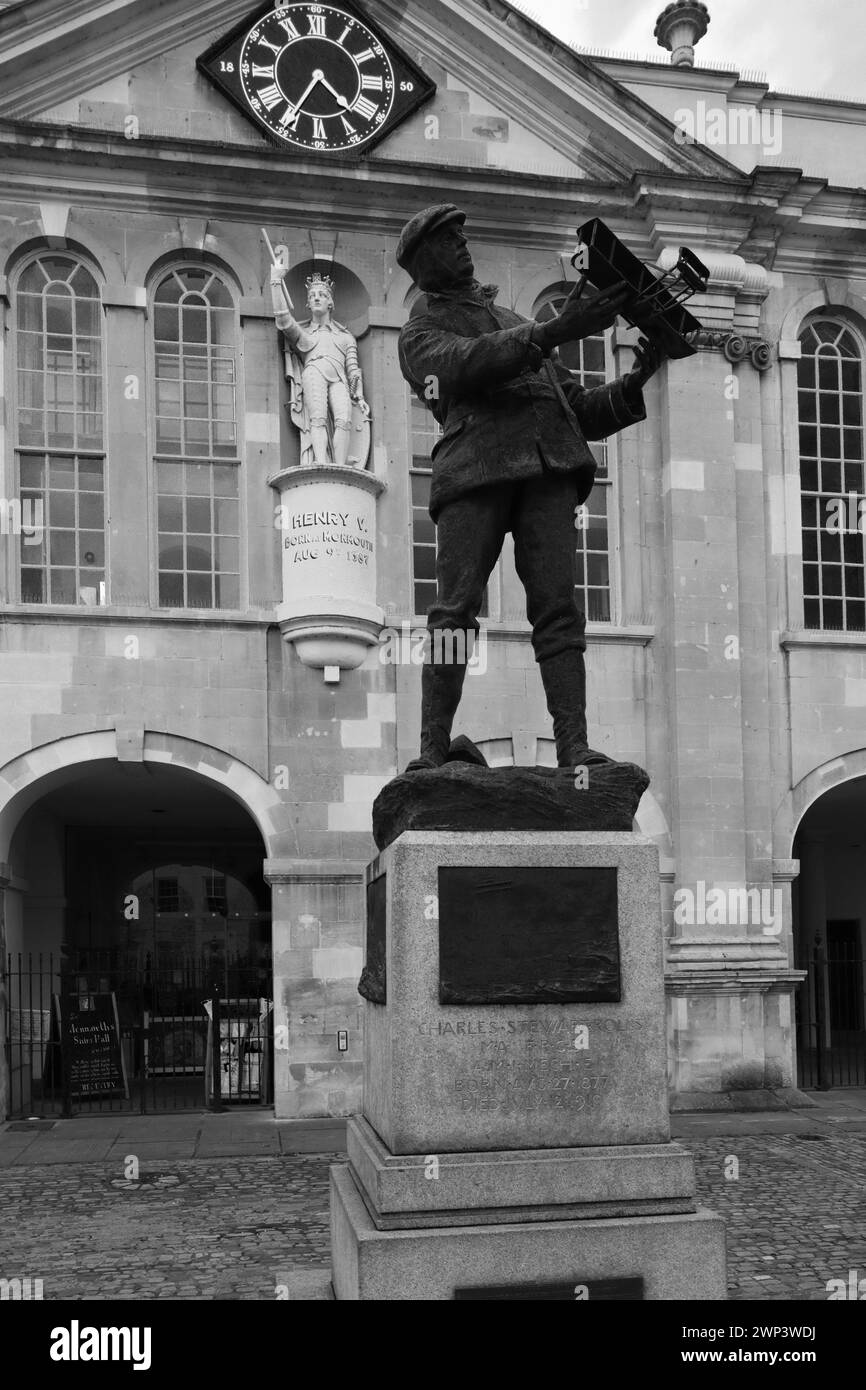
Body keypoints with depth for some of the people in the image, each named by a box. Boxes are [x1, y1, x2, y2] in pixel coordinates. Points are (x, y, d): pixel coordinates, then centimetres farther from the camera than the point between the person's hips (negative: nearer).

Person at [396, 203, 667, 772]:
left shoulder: (515, 323, 37)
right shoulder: (421, 334, 20)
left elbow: (584, 413, 31)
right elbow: (467, 363, -6)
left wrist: (634, 384, 12)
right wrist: (554, 332, -17)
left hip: (549, 468, 4)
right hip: (476, 468, -4)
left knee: (558, 610, -10)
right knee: (456, 611, -13)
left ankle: (575, 749, -17)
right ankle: (434, 751, -12)